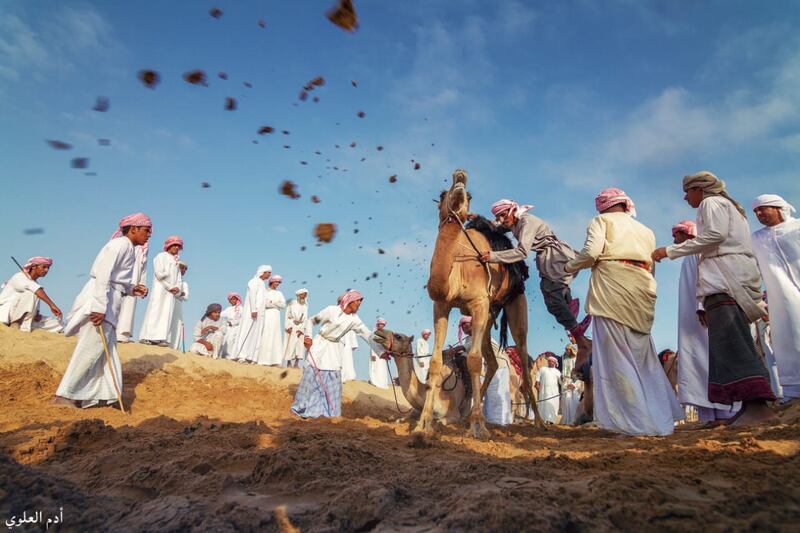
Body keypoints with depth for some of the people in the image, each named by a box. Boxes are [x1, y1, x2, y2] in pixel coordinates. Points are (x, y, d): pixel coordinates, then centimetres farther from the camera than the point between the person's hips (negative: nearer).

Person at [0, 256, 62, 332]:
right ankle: (25, 327, -27)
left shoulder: (34, 283, 14)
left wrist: (37, 315, -8)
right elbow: (37, 290, -30)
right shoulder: (20, 277, -9)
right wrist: (52, 305, -41)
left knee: (57, 323, -5)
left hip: (21, 317, 7)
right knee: (32, 293, -32)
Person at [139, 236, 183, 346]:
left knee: (167, 313, -3)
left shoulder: (176, 263, 24)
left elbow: (179, 279, 17)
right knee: (155, 311, -11)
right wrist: (170, 286, -12)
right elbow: (159, 273, -8)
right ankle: (146, 337, -13)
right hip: (160, 288, -6)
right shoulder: (161, 256, 5)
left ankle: (161, 338, -7)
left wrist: (177, 288, -4)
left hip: (172, 291, 6)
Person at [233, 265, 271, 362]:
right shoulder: (254, 281, -2)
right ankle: (241, 356, -10)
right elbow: (252, 295, -13)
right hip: (252, 312, -8)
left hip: (259, 313, 8)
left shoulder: (262, 283, 22)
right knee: (247, 333, -10)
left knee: (255, 335, 2)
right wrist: (254, 310, -21)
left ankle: (249, 357, 1)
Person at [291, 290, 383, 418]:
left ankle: (330, 410, 16)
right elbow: (311, 320, -5)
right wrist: (308, 336, -16)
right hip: (319, 344, -4)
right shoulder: (332, 310, -16)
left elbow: (368, 335, -8)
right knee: (311, 374, -2)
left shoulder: (354, 320, -6)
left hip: (334, 348, 4)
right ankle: (303, 407, 14)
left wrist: (382, 351, -14)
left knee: (333, 378, 2)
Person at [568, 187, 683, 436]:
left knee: (617, 356, -4)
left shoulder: (602, 220, 9)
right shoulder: (645, 230, 27)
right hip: (642, 288, 6)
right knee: (643, 354, 12)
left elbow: (592, 252, -7)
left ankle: (636, 423, -6)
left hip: (612, 288, -6)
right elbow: (650, 266, 18)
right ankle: (662, 418, 14)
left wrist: (571, 266, 8)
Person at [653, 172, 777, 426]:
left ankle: (756, 401, -30)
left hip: (725, 276, -10)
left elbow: (715, 234, -12)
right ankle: (754, 403, -3)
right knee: (735, 339, 2)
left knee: (727, 337, -20)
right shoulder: (728, 206, 33)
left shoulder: (711, 202, 5)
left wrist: (671, 250, -9)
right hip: (732, 278, 10)